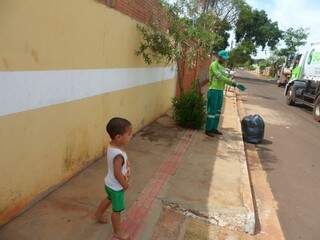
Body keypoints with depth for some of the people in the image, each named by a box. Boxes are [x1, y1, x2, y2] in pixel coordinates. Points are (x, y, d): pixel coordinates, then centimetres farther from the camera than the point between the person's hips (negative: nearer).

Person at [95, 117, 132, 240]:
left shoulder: (111, 146, -10)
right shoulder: (118, 155, -38)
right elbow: (118, 174, -30)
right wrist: (125, 185, -15)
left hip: (110, 183, 9)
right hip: (116, 186, -8)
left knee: (109, 199, 34)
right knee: (117, 210, 13)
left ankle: (98, 215, 57)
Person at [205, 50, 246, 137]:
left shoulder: (221, 67, 19)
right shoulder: (214, 65, -9)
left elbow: (226, 78, 14)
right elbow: (219, 77, -20)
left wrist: (236, 84, 0)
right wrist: (234, 83, -21)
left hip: (220, 91, 9)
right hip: (213, 90, -9)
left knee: (217, 111, 11)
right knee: (212, 110, -5)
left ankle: (214, 128, 19)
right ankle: (208, 130, 2)